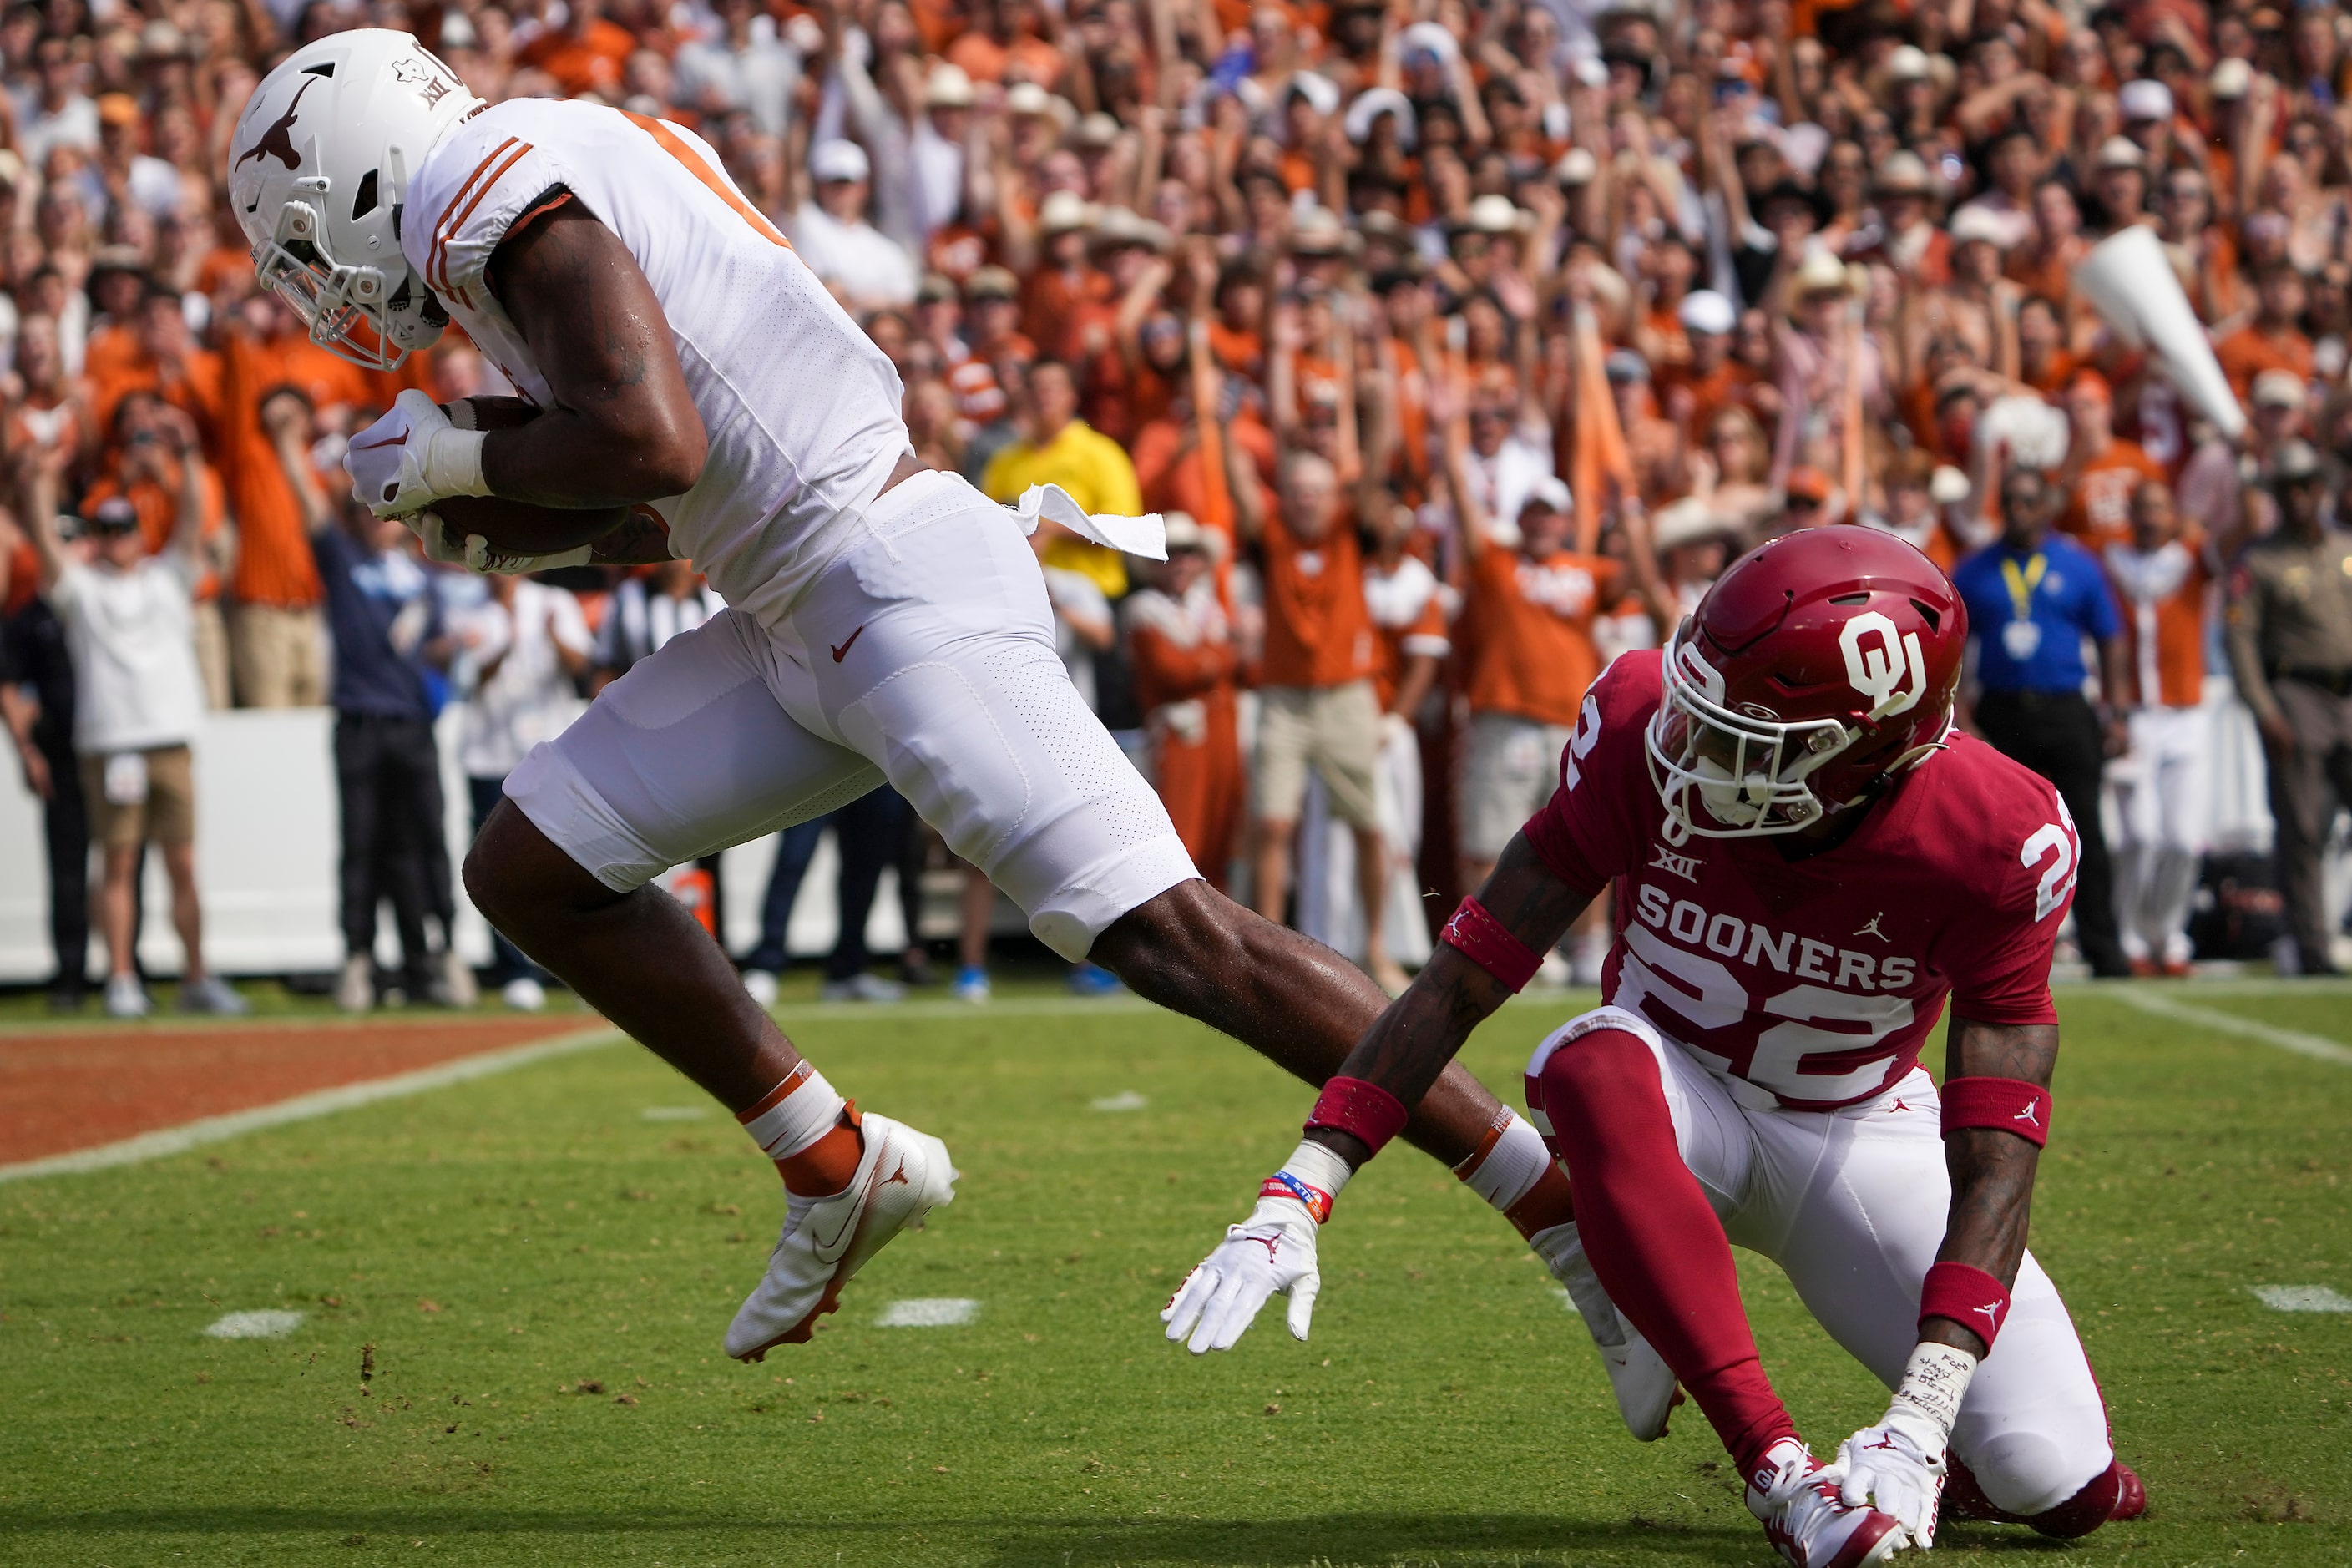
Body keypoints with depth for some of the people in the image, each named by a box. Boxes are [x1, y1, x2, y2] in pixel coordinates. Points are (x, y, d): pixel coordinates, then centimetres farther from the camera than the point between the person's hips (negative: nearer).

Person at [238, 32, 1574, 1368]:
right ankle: (839, 1172, 18)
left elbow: (652, 447, -25)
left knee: (1164, 933, -17)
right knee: (531, 870, 9)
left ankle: (1568, 1215, -16)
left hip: (906, 591, -11)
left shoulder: (512, 203, -11)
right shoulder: (582, 167, 20)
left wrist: (459, 459, -8)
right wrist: (519, 534, 16)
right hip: (802, 627, 11)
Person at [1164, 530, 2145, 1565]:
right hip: (1684, 1096, 0)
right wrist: (1294, 1202, -29)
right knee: (1593, 1066, -40)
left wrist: (1919, 1427, -40)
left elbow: (1994, 1160, -28)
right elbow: (1464, 978, -21)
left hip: (1863, 1130, 0)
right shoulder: (1646, 737, -26)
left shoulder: (1992, 844, -27)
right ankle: (1777, 1469, -36)